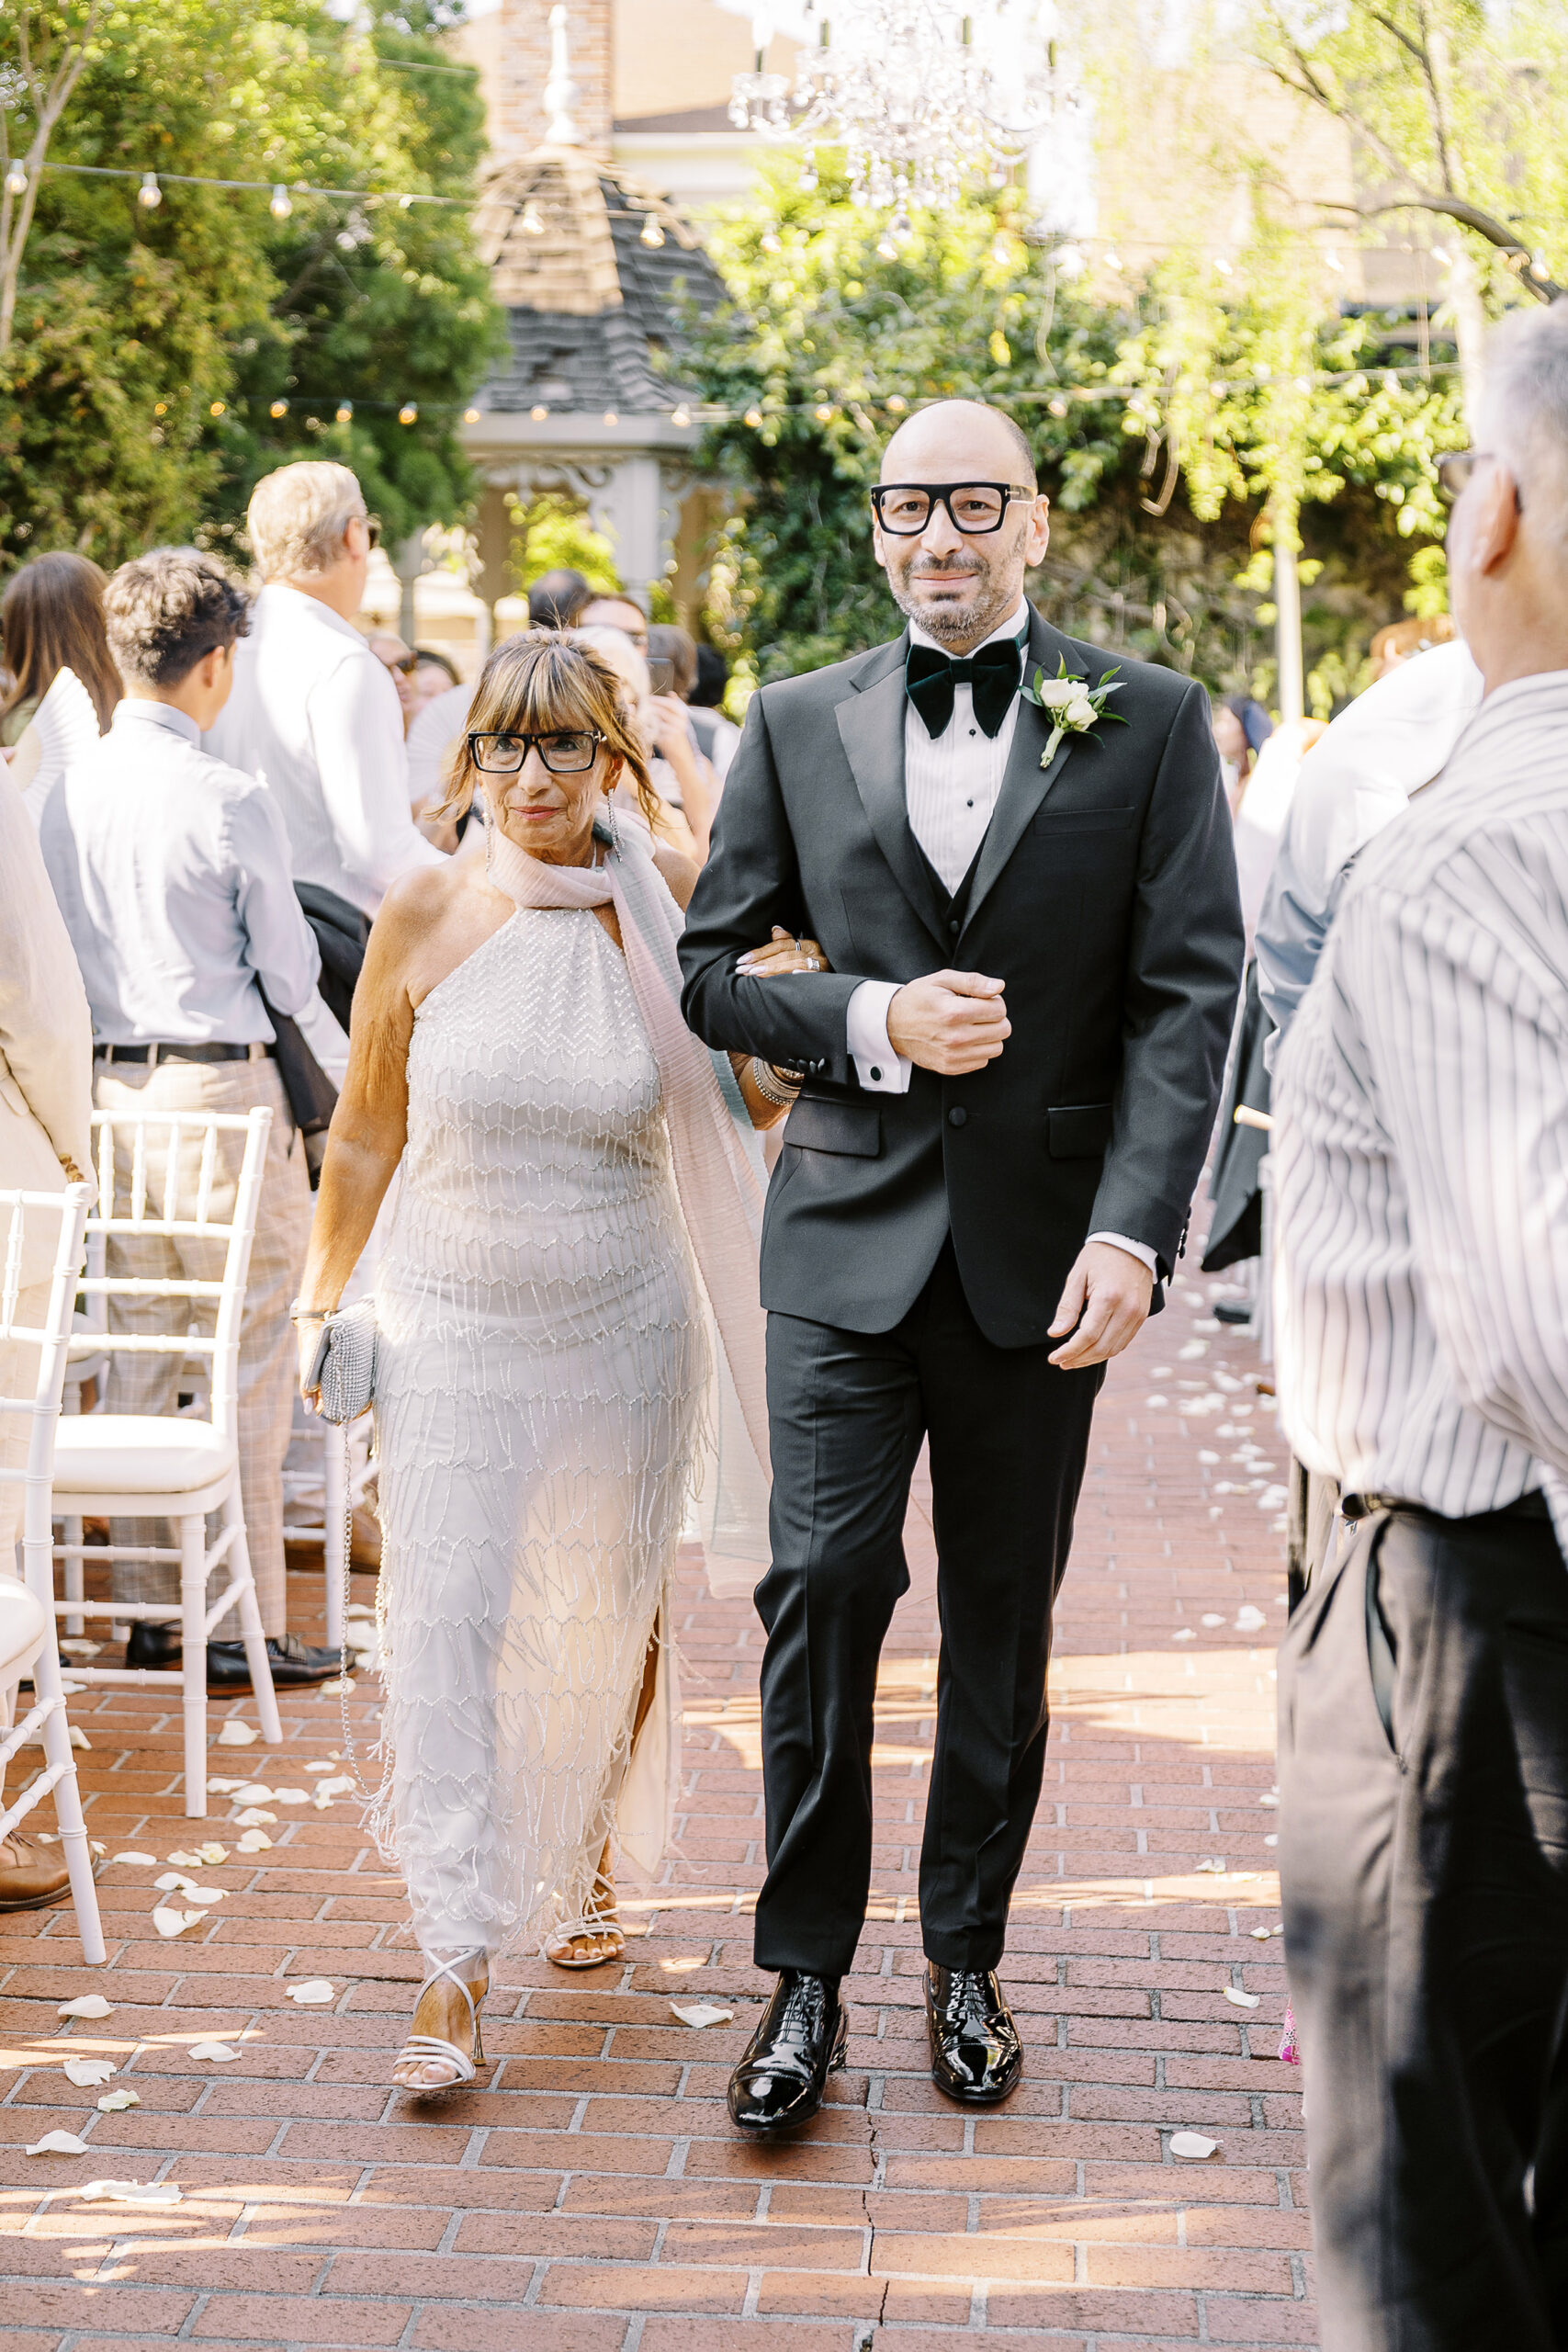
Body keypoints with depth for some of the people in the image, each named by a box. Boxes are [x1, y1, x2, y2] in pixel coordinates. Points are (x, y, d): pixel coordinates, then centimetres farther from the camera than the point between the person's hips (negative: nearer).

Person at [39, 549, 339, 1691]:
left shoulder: (67, 792, 3)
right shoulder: (233, 802, -13)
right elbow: (291, 980, -7)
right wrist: (293, 945, 14)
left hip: (110, 1089, 6)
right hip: (225, 1090, -6)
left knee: (137, 1354, 13)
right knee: (248, 1371, 3)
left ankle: (148, 1612, 21)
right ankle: (244, 1625, 7)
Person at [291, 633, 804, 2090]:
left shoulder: (666, 905, -4)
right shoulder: (427, 915, -5)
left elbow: (753, 1106, 6)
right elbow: (366, 1132, 6)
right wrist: (320, 1301, 9)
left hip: (622, 1326, 1)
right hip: (451, 1322, -1)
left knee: (607, 1623, 13)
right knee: (445, 1621, -9)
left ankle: (581, 1864, 40)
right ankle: (454, 1965, -5)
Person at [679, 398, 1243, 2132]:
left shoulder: (1147, 724, 1)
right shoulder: (798, 727, 6)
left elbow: (1187, 994, -5)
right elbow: (711, 968, 9)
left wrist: (1133, 1229, -15)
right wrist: (870, 1020, -11)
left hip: (1041, 1248, 0)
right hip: (850, 1229, 1)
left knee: (1003, 1615, 9)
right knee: (824, 1586, -5)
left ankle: (966, 1957, 25)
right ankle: (803, 1975, 9)